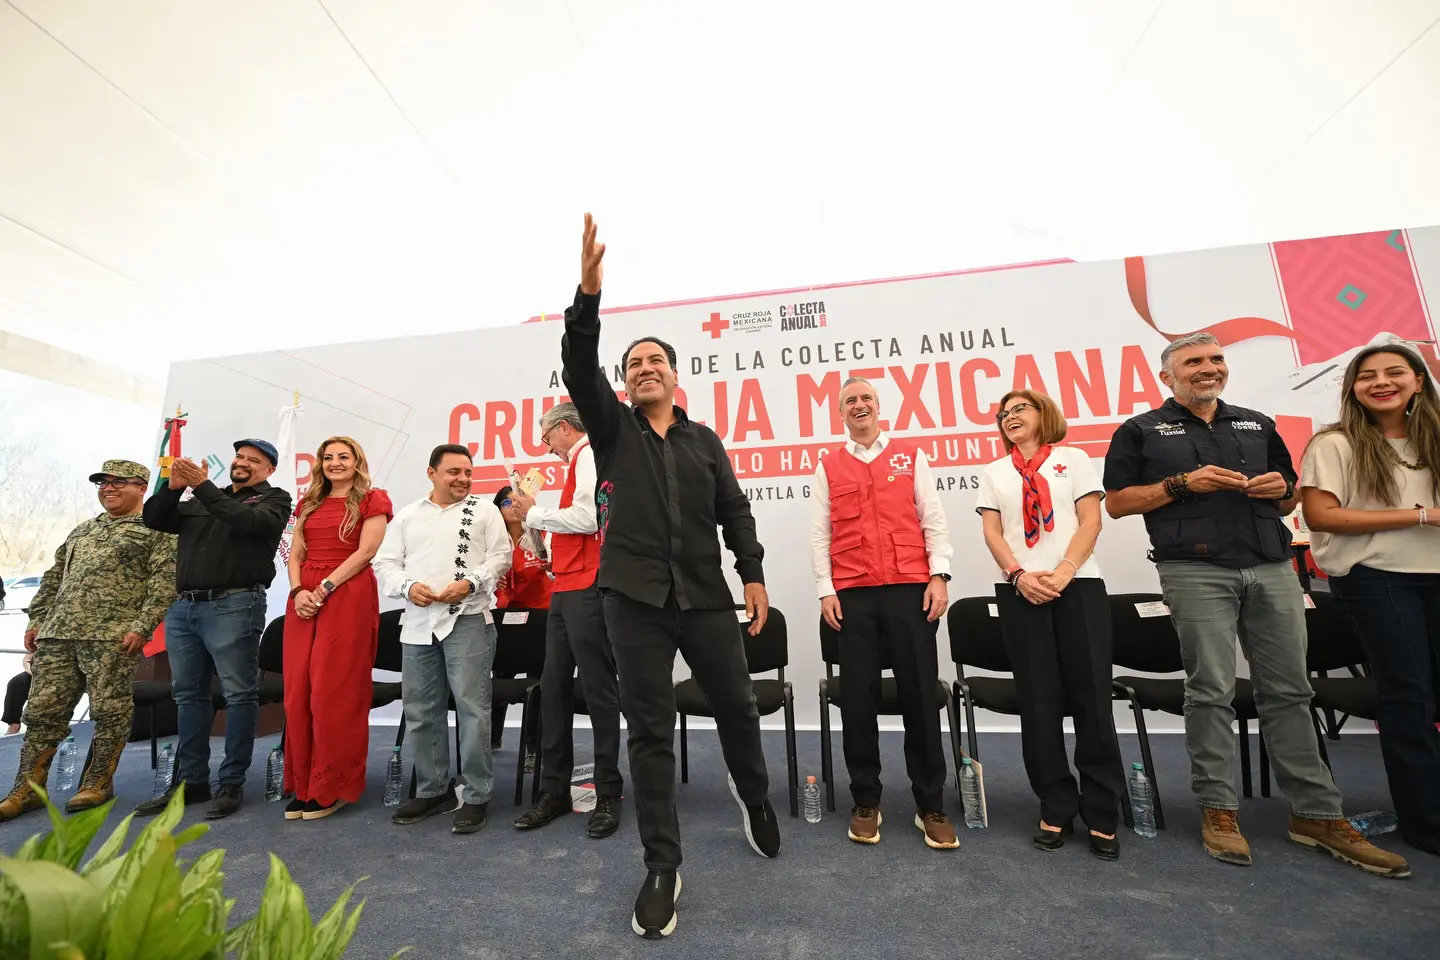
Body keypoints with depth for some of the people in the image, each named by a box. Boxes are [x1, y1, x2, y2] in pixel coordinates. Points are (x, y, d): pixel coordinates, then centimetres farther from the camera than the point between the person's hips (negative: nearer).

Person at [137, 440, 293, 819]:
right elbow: (154, 520, 15)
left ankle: (232, 783, 5)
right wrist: (173, 486, 0)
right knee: (188, 695, 12)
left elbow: (248, 522, -13)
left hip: (233, 606, -6)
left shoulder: (274, 499, 5)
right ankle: (190, 781, 22)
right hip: (183, 606, 7)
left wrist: (202, 486, -13)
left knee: (239, 695, -4)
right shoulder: (199, 500, 23)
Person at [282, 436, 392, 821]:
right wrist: (297, 590, -5)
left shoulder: (371, 500, 2)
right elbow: (295, 554, 13)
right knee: (298, 692, 6)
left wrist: (324, 588, -15)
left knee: (333, 691, -4)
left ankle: (332, 788, 9)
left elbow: (365, 552, -8)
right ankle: (303, 785, 19)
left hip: (348, 596, -6)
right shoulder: (309, 504, 20)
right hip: (304, 598, 6)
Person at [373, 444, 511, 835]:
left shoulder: (484, 510, 6)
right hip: (418, 622, 4)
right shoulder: (407, 515, 15)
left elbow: (501, 556, 0)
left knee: (471, 706, -6)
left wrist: (470, 582, -15)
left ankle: (476, 796, 6)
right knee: (420, 712, 12)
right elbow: (385, 563, 10)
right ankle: (433, 790, 28)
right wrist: (408, 586, -8)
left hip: (467, 619, -4)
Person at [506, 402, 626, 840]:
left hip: (586, 590, -9)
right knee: (553, 689, 10)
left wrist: (534, 513, -8)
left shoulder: (589, 454, -6)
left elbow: (587, 517, -20)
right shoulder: (580, 461, 21)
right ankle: (554, 791, 21)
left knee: (599, 691, -1)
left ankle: (608, 795, 11)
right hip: (566, 590, 10)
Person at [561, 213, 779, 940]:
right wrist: (589, 293, -21)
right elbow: (579, 368, -8)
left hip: (705, 595, 2)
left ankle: (754, 795, 43)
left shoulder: (704, 440, 14)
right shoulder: (612, 426, 8)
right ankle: (662, 869, 18)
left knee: (736, 705, 12)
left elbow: (733, 510, 9)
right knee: (650, 731, 3)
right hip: (635, 596, -1)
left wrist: (753, 575, 0)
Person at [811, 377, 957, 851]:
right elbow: (819, 533, 7)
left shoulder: (911, 455, 11)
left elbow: (933, 520, 7)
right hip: (853, 593, 1)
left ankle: (931, 806, 19)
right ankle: (865, 802, 19)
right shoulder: (828, 466, 11)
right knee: (858, 697, 4)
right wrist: (825, 590, 0)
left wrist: (939, 575, -3)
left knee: (921, 693, 4)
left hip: (911, 587, 0)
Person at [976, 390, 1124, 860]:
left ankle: (1102, 814, 12)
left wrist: (1063, 573, -13)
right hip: (1019, 590, 1)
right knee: (1039, 701, 2)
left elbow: (1091, 522, 1)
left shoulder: (1073, 458, 11)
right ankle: (1056, 809, 14)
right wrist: (1019, 575, -12)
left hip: (1078, 585, -1)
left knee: (1090, 697, -1)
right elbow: (991, 532, 5)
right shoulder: (995, 472, 14)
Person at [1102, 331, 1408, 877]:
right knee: (1212, 691, -2)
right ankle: (1218, 809, 8)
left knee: (1288, 690, 8)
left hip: (1273, 568, 5)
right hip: (1197, 572, -4)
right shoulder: (1141, 431, 4)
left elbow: (1289, 501, 24)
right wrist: (1182, 484, -12)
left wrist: (1282, 488, 1)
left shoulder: (1258, 425, 20)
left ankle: (1318, 813, 19)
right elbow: (1116, 502, -3)